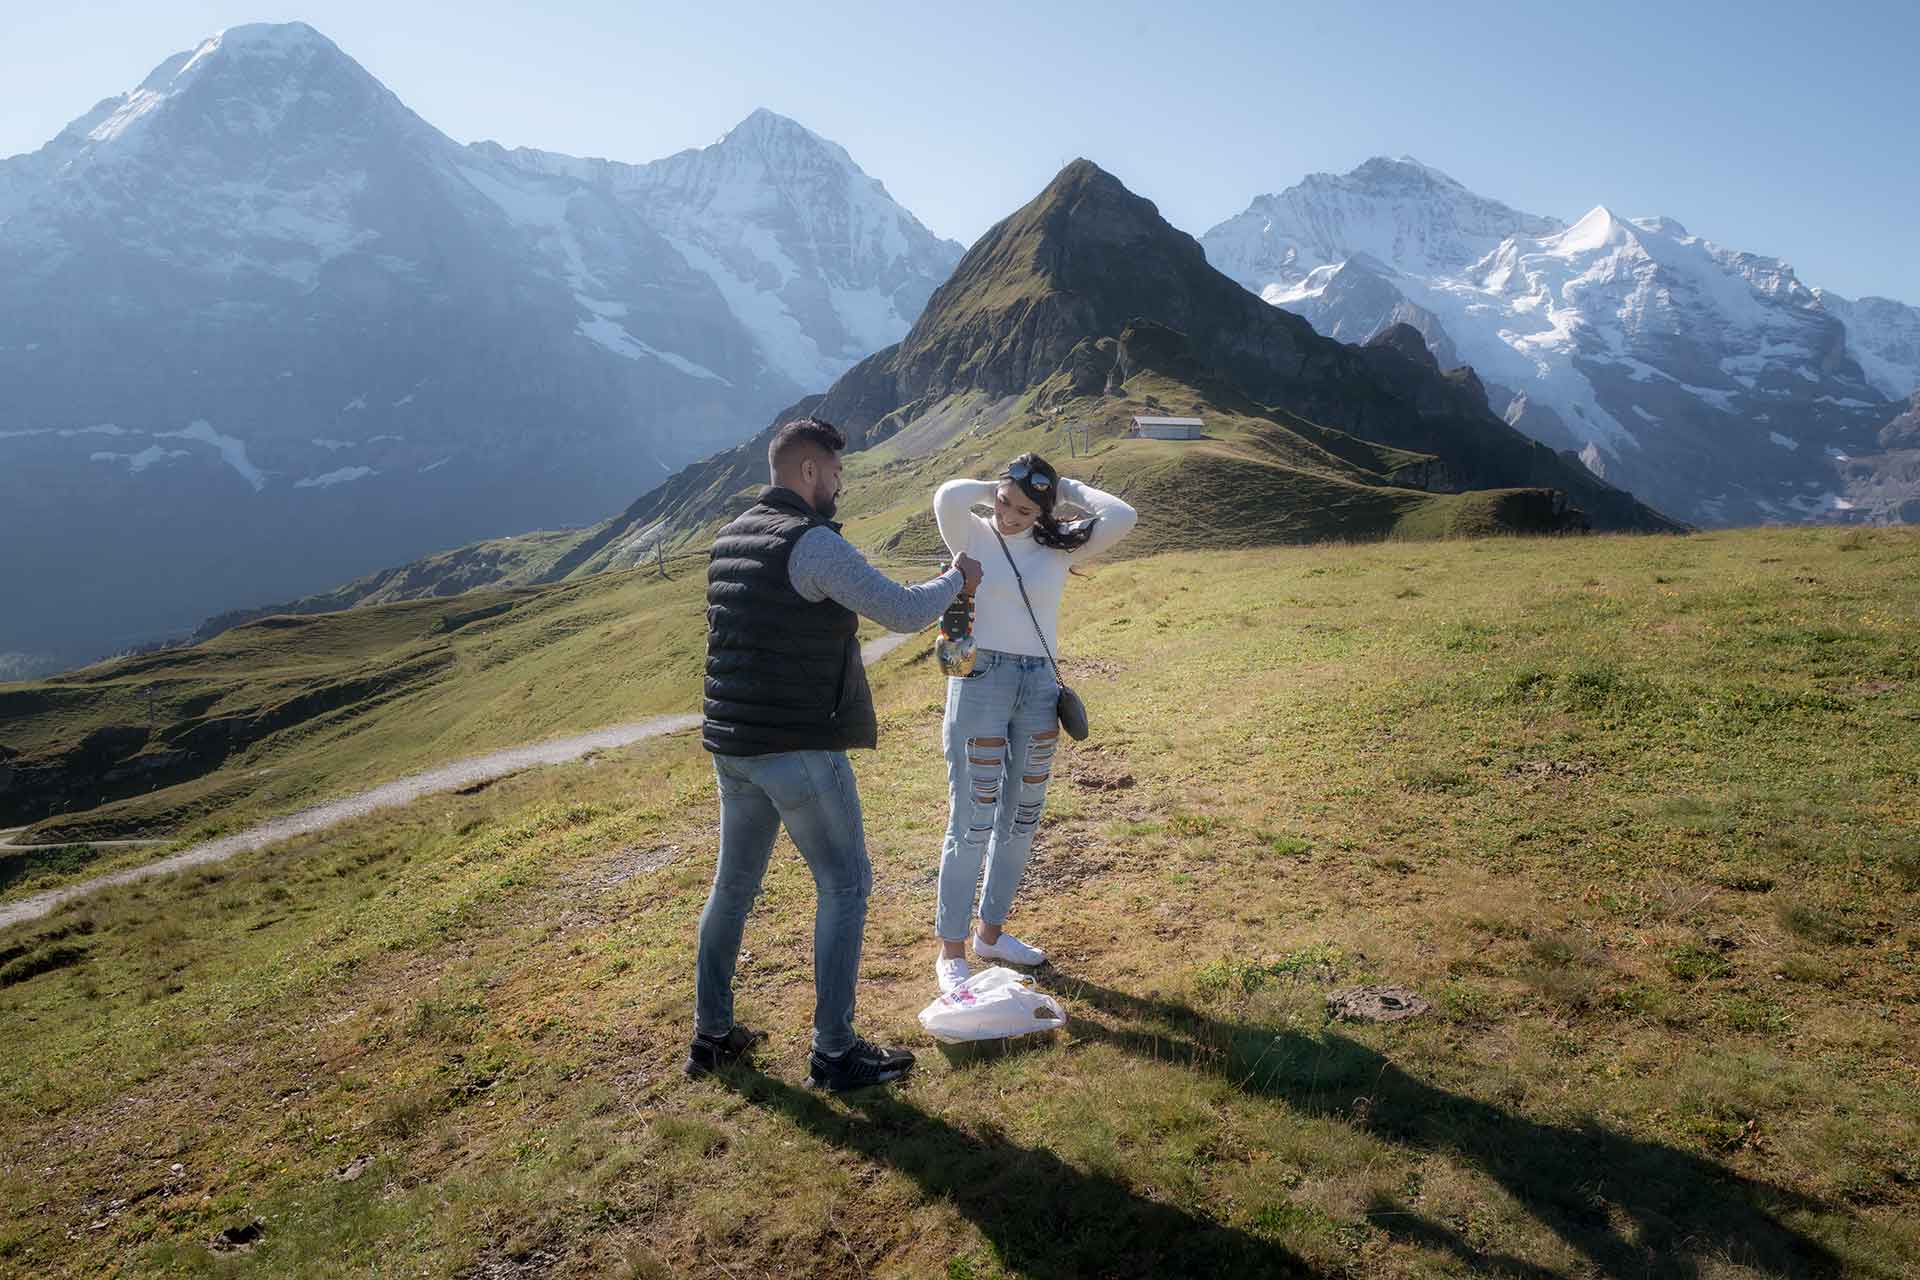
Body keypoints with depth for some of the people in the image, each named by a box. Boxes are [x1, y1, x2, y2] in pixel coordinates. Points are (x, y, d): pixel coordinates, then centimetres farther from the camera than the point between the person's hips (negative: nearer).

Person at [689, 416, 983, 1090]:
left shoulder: (729, 539, 11)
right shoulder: (813, 543, -16)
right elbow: (904, 612, -17)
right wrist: (956, 578, 2)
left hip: (732, 744, 9)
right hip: (800, 749, -8)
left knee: (733, 885, 18)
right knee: (844, 886, 4)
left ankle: (711, 1035, 29)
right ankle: (834, 1052, 9)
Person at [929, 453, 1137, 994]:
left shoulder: (1059, 548, 5)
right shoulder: (974, 538, -3)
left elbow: (1122, 517, -6)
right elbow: (947, 496, -23)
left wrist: (1068, 488, 2)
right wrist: (992, 486, -5)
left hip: (1039, 686, 5)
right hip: (981, 681, -5)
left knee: (1021, 819, 13)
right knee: (973, 822, -6)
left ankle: (991, 932, 29)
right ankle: (950, 950, 6)